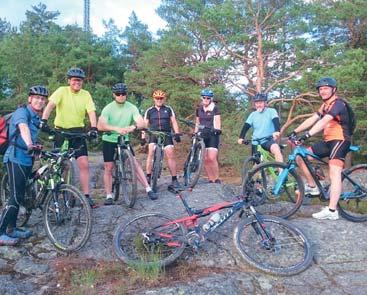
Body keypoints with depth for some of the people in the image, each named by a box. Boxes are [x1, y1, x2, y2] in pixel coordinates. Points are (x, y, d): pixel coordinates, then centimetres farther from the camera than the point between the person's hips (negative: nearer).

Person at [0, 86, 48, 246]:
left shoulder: (36, 117, 16)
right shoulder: (22, 112, -12)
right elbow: (23, 127, -32)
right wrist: (30, 145, -49)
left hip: (26, 160, 9)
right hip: (15, 158, -9)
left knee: (19, 196, 14)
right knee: (16, 197, -11)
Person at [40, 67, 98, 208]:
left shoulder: (86, 94, 1)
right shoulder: (62, 91, -5)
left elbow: (91, 112, -8)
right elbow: (50, 105, -17)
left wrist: (93, 128, -24)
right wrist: (44, 120, -32)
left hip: (78, 132, 2)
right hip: (61, 131, -1)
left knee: (84, 164, -6)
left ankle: (86, 196, 0)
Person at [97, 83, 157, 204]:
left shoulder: (132, 108, -6)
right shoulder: (108, 108, -13)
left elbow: (142, 123, -17)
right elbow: (100, 126, -27)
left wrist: (133, 127, -39)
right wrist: (117, 128, -41)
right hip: (109, 140, -1)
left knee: (135, 163, -5)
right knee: (108, 168, 0)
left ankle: (148, 189, 0)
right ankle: (109, 196, 10)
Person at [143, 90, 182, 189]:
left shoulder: (168, 109, 10)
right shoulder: (149, 111, 10)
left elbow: (174, 122, 9)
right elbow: (145, 125, 8)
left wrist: (177, 133, -4)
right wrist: (143, 137, -2)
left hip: (166, 135, 0)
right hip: (153, 135, 0)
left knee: (171, 155, -8)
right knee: (151, 153, -20)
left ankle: (174, 180, -1)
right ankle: (148, 176, -10)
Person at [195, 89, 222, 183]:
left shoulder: (215, 108, 1)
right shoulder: (199, 109, 13)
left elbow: (217, 122, -8)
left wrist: (217, 130, -26)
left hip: (212, 135, -4)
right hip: (202, 135, 4)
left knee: (212, 158, -15)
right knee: (205, 159, 0)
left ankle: (217, 179, -2)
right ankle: (211, 180, 7)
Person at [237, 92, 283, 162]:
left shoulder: (271, 111, -2)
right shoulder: (253, 114, 9)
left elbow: (276, 121, -18)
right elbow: (246, 126, 2)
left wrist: (277, 131, -39)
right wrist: (241, 138, -14)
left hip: (268, 140, -4)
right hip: (256, 143, 4)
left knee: (277, 150, -34)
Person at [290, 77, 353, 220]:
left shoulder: (338, 104, -14)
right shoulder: (325, 105, 15)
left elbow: (324, 121, -31)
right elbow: (312, 120, 9)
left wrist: (307, 135, -42)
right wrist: (295, 132, -1)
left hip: (340, 141, -9)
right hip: (328, 140, 9)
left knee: (334, 173, -21)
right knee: (300, 156, 3)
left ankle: (331, 211, -24)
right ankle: (312, 187, 14)